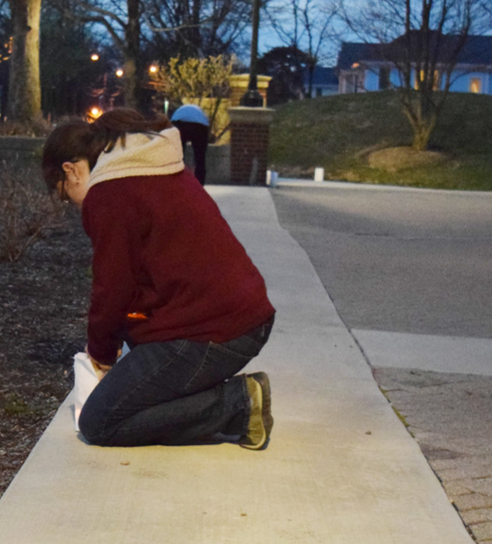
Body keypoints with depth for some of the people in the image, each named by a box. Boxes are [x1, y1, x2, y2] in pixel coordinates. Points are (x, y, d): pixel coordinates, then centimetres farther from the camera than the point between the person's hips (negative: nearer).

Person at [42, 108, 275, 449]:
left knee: (98, 424, -2)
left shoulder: (107, 194, -8)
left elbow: (113, 288, -6)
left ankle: (237, 401, -7)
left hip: (210, 334, -10)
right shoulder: (165, 171, 20)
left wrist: (101, 351, 12)